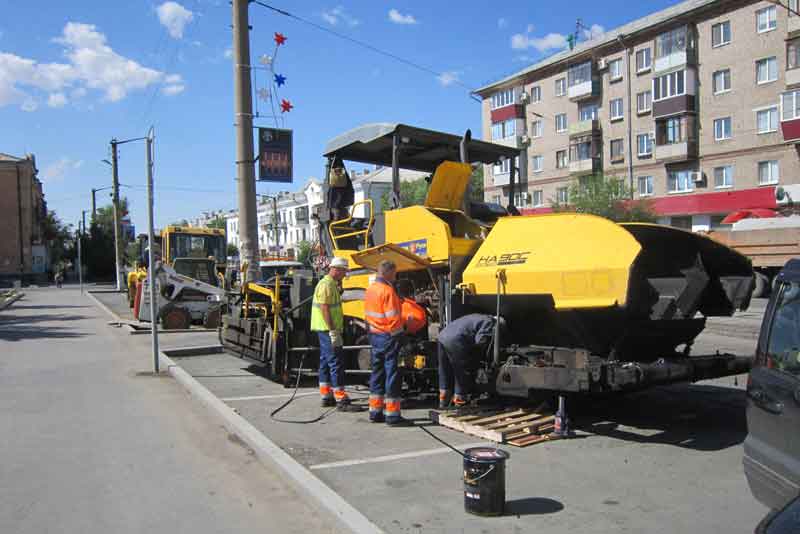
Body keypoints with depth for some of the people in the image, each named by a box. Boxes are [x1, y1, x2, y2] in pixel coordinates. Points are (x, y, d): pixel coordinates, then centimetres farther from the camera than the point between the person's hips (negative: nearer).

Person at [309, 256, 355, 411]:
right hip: (328, 329, -11)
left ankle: (326, 395, 23)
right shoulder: (327, 285, -15)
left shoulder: (332, 284, 18)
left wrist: (336, 330, 21)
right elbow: (324, 309, -22)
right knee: (336, 363, -10)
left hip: (327, 330, 11)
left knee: (326, 361, 14)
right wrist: (333, 331, -24)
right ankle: (341, 399, -8)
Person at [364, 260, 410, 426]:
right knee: (392, 375, -3)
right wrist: (398, 334, -8)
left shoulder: (370, 289, 9)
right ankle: (392, 415, 1)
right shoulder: (388, 291, -17)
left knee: (377, 373, 15)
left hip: (374, 336, 9)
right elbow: (393, 318, -20)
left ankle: (375, 412, 23)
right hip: (388, 337, -9)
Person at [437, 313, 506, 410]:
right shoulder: (489, 323, 1)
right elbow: (480, 341, -12)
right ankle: (459, 404, 12)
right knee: (462, 374, 4)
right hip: (455, 342, -9)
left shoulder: (480, 318, 29)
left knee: (445, 374, 19)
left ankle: (443, 403, 27)